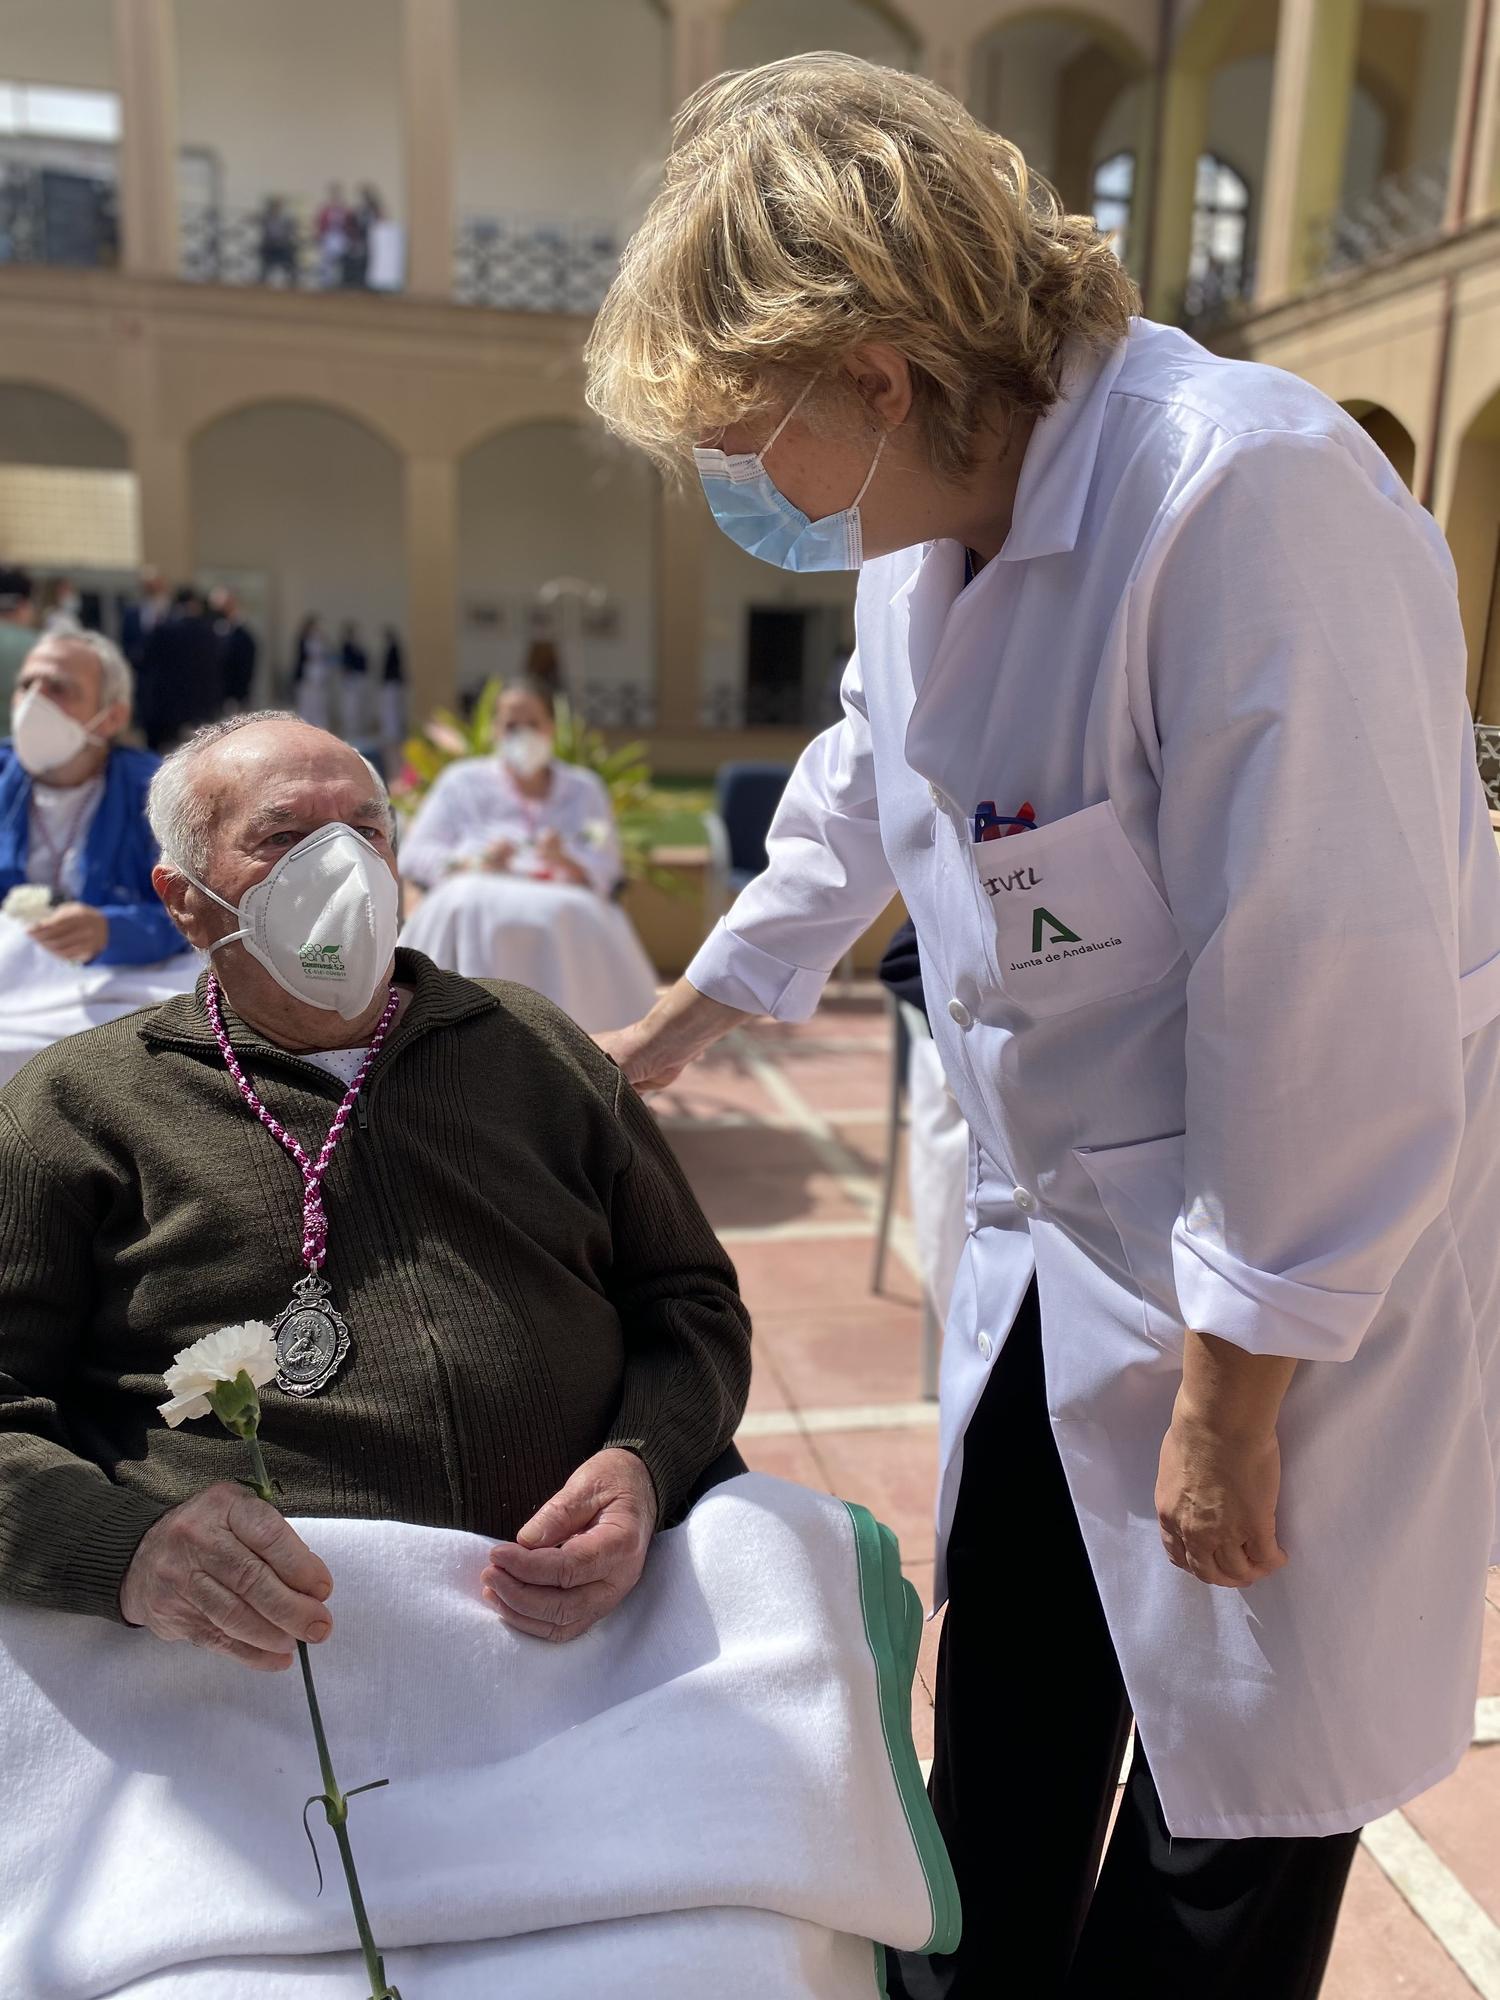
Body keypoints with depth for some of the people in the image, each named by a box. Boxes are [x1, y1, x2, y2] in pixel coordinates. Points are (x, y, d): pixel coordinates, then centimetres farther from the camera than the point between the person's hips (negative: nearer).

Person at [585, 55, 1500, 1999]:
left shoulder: (1248, 499, -27)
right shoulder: (926, 518, 1)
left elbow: (1329, 998, -26)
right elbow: (858, 790, 18)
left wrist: (1232, 1394, -17)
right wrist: (679, 1020, 27)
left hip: (1307, 1256, -7)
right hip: (1052, 1233, 8)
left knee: (1234, 1810, 11)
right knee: (1005, 1708, 23)